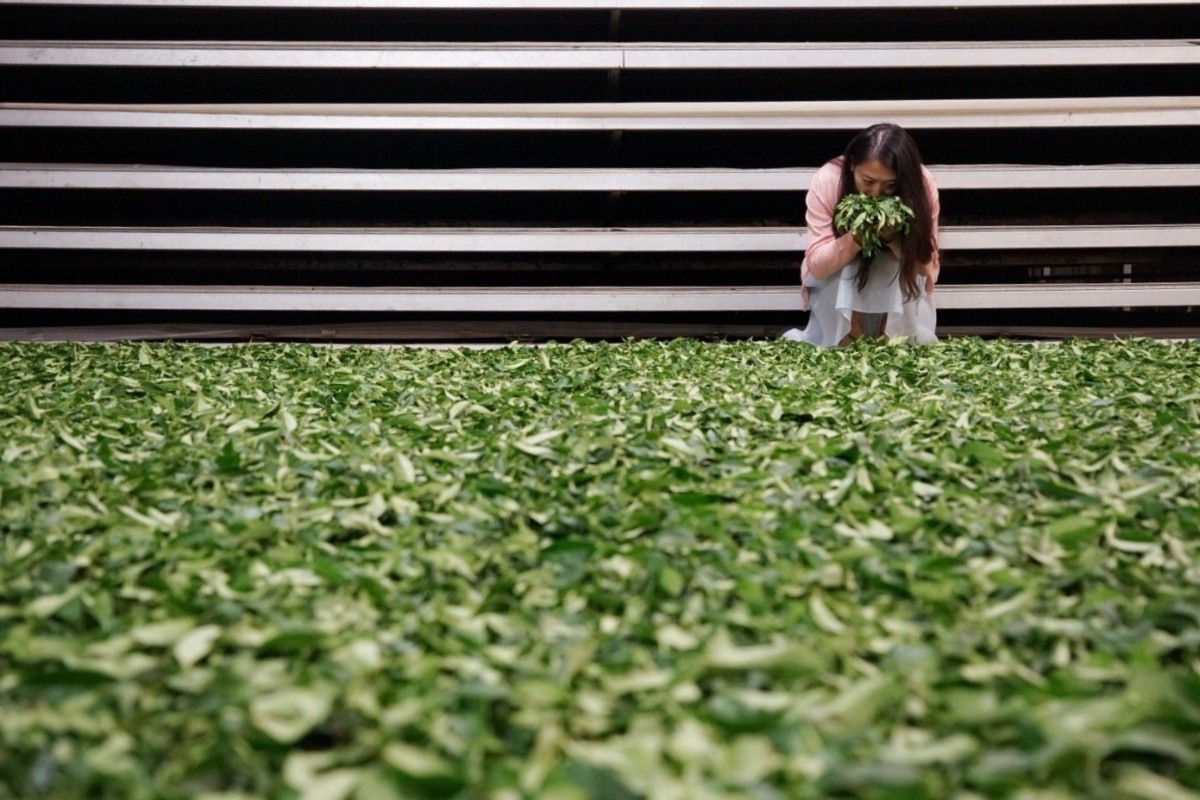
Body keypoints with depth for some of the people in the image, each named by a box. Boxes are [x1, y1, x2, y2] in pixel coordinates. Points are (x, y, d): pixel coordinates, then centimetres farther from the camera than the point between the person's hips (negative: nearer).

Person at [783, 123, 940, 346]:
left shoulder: (922, 183, -25)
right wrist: (855, 238, -44)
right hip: (836, 283, 0)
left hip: (896, 286, 1)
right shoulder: (827, 181, -28)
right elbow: (816, 265, -25)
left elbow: (926, 265, -20)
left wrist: (893, 238, -40)